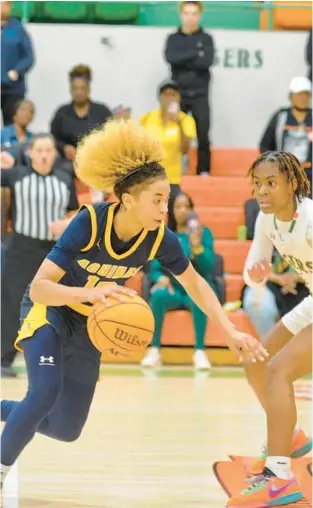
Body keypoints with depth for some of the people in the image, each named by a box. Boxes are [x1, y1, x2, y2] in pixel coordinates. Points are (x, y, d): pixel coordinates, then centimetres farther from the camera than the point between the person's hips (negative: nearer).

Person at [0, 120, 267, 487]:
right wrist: (90, 292, -52)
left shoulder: (159, 238, -19)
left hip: (90, 325, 5)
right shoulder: (90, 222, -31)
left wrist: (229, 330, -11)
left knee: (66, 430, 6)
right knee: (45, 394, -31)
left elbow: (194, 282, 0)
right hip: (48, 310, -5)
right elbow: (39, 288, -35)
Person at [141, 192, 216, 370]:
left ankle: (200, 351, -36)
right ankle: (155, 350, -29)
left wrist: (197, 246, -24)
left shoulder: (204, 232, 3)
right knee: (159, 294, -35)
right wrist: (161, 278, -18)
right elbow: (154, 269, 5)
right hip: (173, 289, 1)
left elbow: (208, 267, -8)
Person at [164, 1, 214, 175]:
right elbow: (171, 58, -12)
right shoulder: (173, 39, 8)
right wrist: (195, 53, -12)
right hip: (179, 94, 1)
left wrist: (183, 60, -10)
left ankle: (204, 171, 1)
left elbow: (207, 61, -11)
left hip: (200, 95, -1)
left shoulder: (206, 39, 6)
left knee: (203, 134, -4)